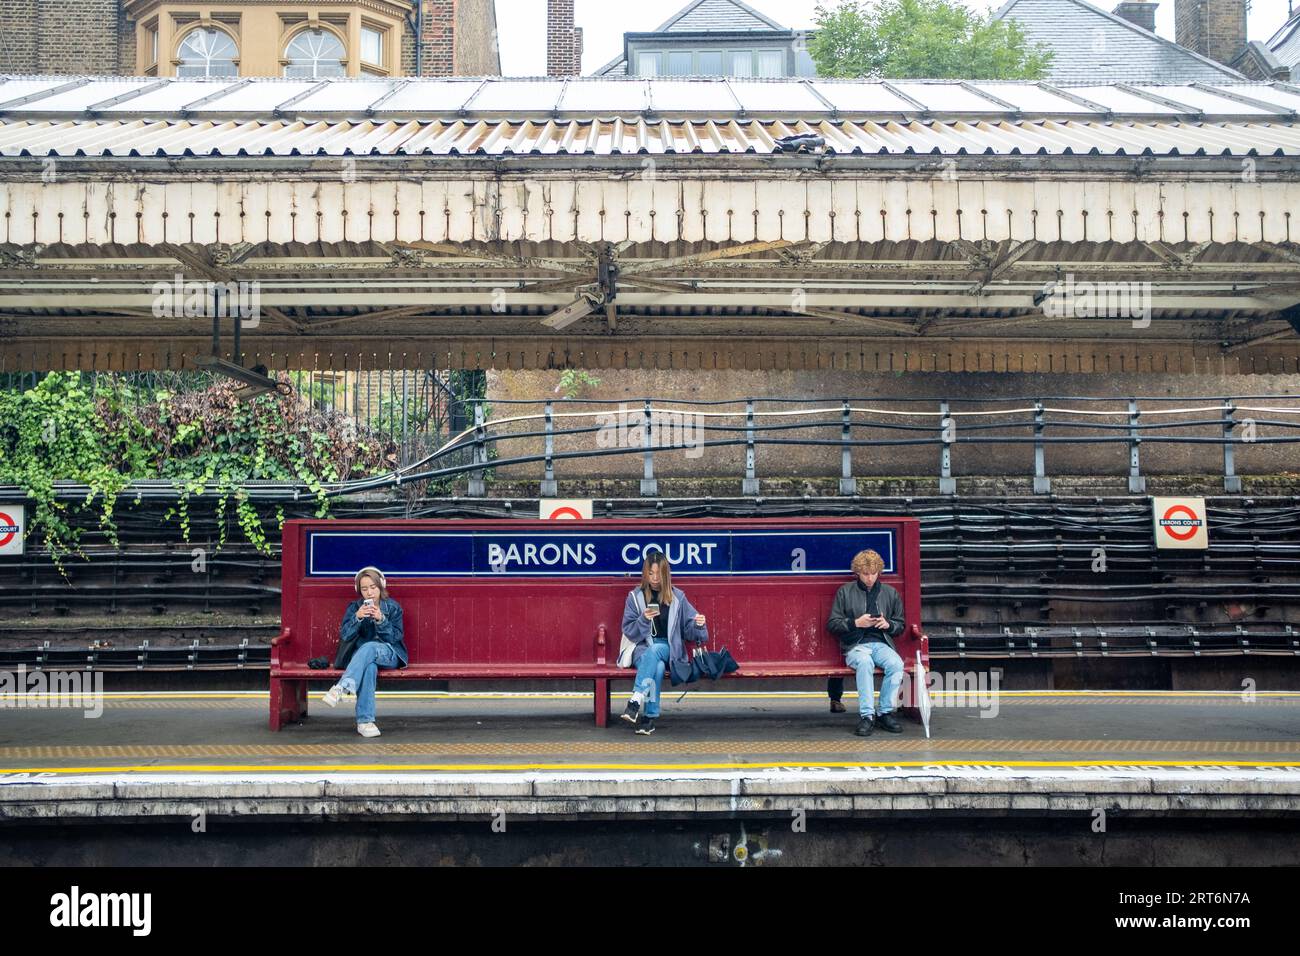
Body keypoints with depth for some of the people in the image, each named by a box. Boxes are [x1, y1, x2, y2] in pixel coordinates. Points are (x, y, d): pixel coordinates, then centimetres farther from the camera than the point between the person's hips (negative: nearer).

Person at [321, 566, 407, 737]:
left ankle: (341, 689, -47)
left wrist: (381, 619, -17)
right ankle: (365, 720, -43)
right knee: (369, 667, -38)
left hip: (389, 654, -1)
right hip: (361, 654, 1)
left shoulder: (393, 607, 6)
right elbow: (344, 636, -1)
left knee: (369, 647, -37)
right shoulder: (354, 607, 10)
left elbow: (396, 637, -2)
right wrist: (357, 617, -17)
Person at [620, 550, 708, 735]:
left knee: (654, 651, -37)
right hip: (642, 649, 0)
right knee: (657, 667, -35)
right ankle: (650, 717, -33)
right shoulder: (635, 596, 6)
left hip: (668, 649, 0)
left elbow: (689, 630, 7)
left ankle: (636, 700, -42)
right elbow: (628, 631, 3)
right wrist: (644, 619, -16)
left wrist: (698, 625, -16)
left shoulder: (677, 597, 7)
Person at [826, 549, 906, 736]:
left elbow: (900, 626, 21)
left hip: (881, 643, 2)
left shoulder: (890, 593, 16)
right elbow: (832, 624, 6)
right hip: (855, 645, -2)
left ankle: (886, 712, -16)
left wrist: (888, 624, -2)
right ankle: (866, 715, -33)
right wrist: (855, 623, -9)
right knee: (865, 662, -38)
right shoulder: (845, 592, 9)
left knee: (896, 664, -31)